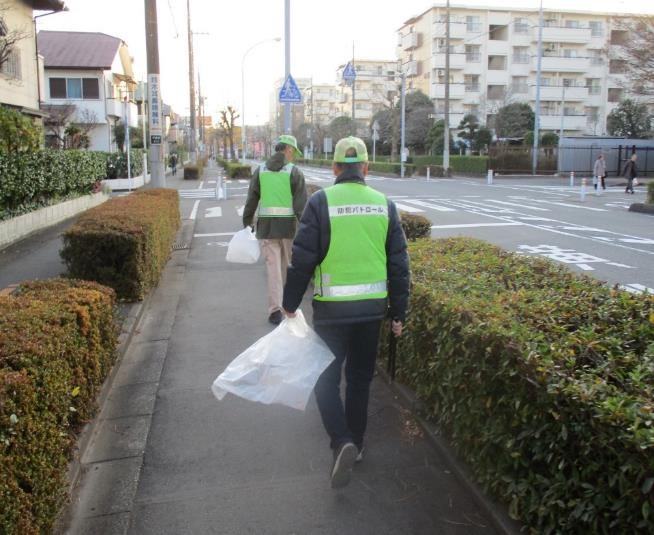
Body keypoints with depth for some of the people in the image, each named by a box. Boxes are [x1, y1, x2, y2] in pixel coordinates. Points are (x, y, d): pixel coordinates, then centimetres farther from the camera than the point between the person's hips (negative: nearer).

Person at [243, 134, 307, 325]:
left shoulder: (260, 170, 4)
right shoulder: (294, 171, -6)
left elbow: (251, 200, 6)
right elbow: (301, 203, -12)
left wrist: (247, 223, 15)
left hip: (266, 225, 2)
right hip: (288, 225, -1)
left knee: (273, 266, 2)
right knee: (287, 265, 17)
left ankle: (275, 308, -8)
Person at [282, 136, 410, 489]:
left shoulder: (321, 202, -9)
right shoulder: (384, 205, 3)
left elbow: (302, 259, -10)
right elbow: (399, 264, 4)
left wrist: (290, 304, 3)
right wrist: (398, 313, 12)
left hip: (331, 309, -3)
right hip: (372, 307, 4)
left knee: (326, 378, 10)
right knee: (360, 378, 18)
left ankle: (342, 442, -8)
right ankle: (356, 444, 30)